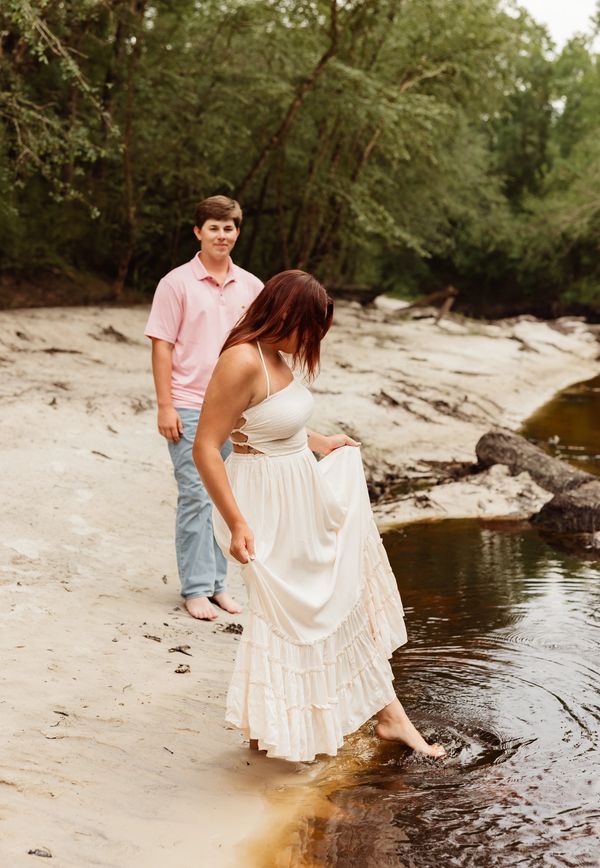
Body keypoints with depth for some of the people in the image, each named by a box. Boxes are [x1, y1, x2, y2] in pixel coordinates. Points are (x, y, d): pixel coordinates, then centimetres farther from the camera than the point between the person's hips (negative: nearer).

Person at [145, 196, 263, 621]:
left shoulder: (251, 287, 9)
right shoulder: (177, 283, -3)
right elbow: (162, 346, -4)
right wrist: (165, 406, -10)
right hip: (190, 408, -4)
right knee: (196, 497, -4)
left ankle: (217, 582, 20)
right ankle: (196, 588, 5)